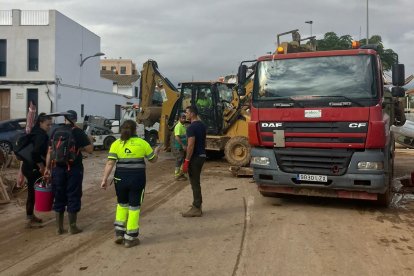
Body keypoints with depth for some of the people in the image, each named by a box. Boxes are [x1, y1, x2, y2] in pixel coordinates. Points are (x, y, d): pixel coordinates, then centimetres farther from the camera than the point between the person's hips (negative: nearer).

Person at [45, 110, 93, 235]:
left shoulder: (56, 131, 6)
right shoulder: (78, 132, -6)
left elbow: (50, 151, 8)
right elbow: (90, 149, -8)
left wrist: (48, 168, 16)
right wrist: (89, 140, 12)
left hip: (57, 168, 4)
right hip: (74, 169, -4)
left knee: (59, 197, 12)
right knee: (73, 197, 6)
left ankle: (59, 227, 18)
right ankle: (72, 227, 13)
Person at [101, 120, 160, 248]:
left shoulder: (116, 144, 1)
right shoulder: (142, 143, -1)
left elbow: (110, 163, -6)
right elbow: (153, 159, 9)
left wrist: (104, 179, -3)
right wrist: (157, 151, 28)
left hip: (120, 178, 2)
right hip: (137, 179, -2)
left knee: (122, 204, 22)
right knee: (134, 207, 8)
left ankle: (119, 234, 21)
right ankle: (130, 239, 15)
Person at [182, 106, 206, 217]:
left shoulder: (191, 127, -18)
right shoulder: (202, 125, 12)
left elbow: (191, 145, -23)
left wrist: (186, 161, -19)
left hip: (195, 157, -10)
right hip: (201, 155, 10)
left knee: (194, 183, -3)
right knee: (196, 182, 18)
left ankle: (196, 209, 2)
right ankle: (197, 205, 26)